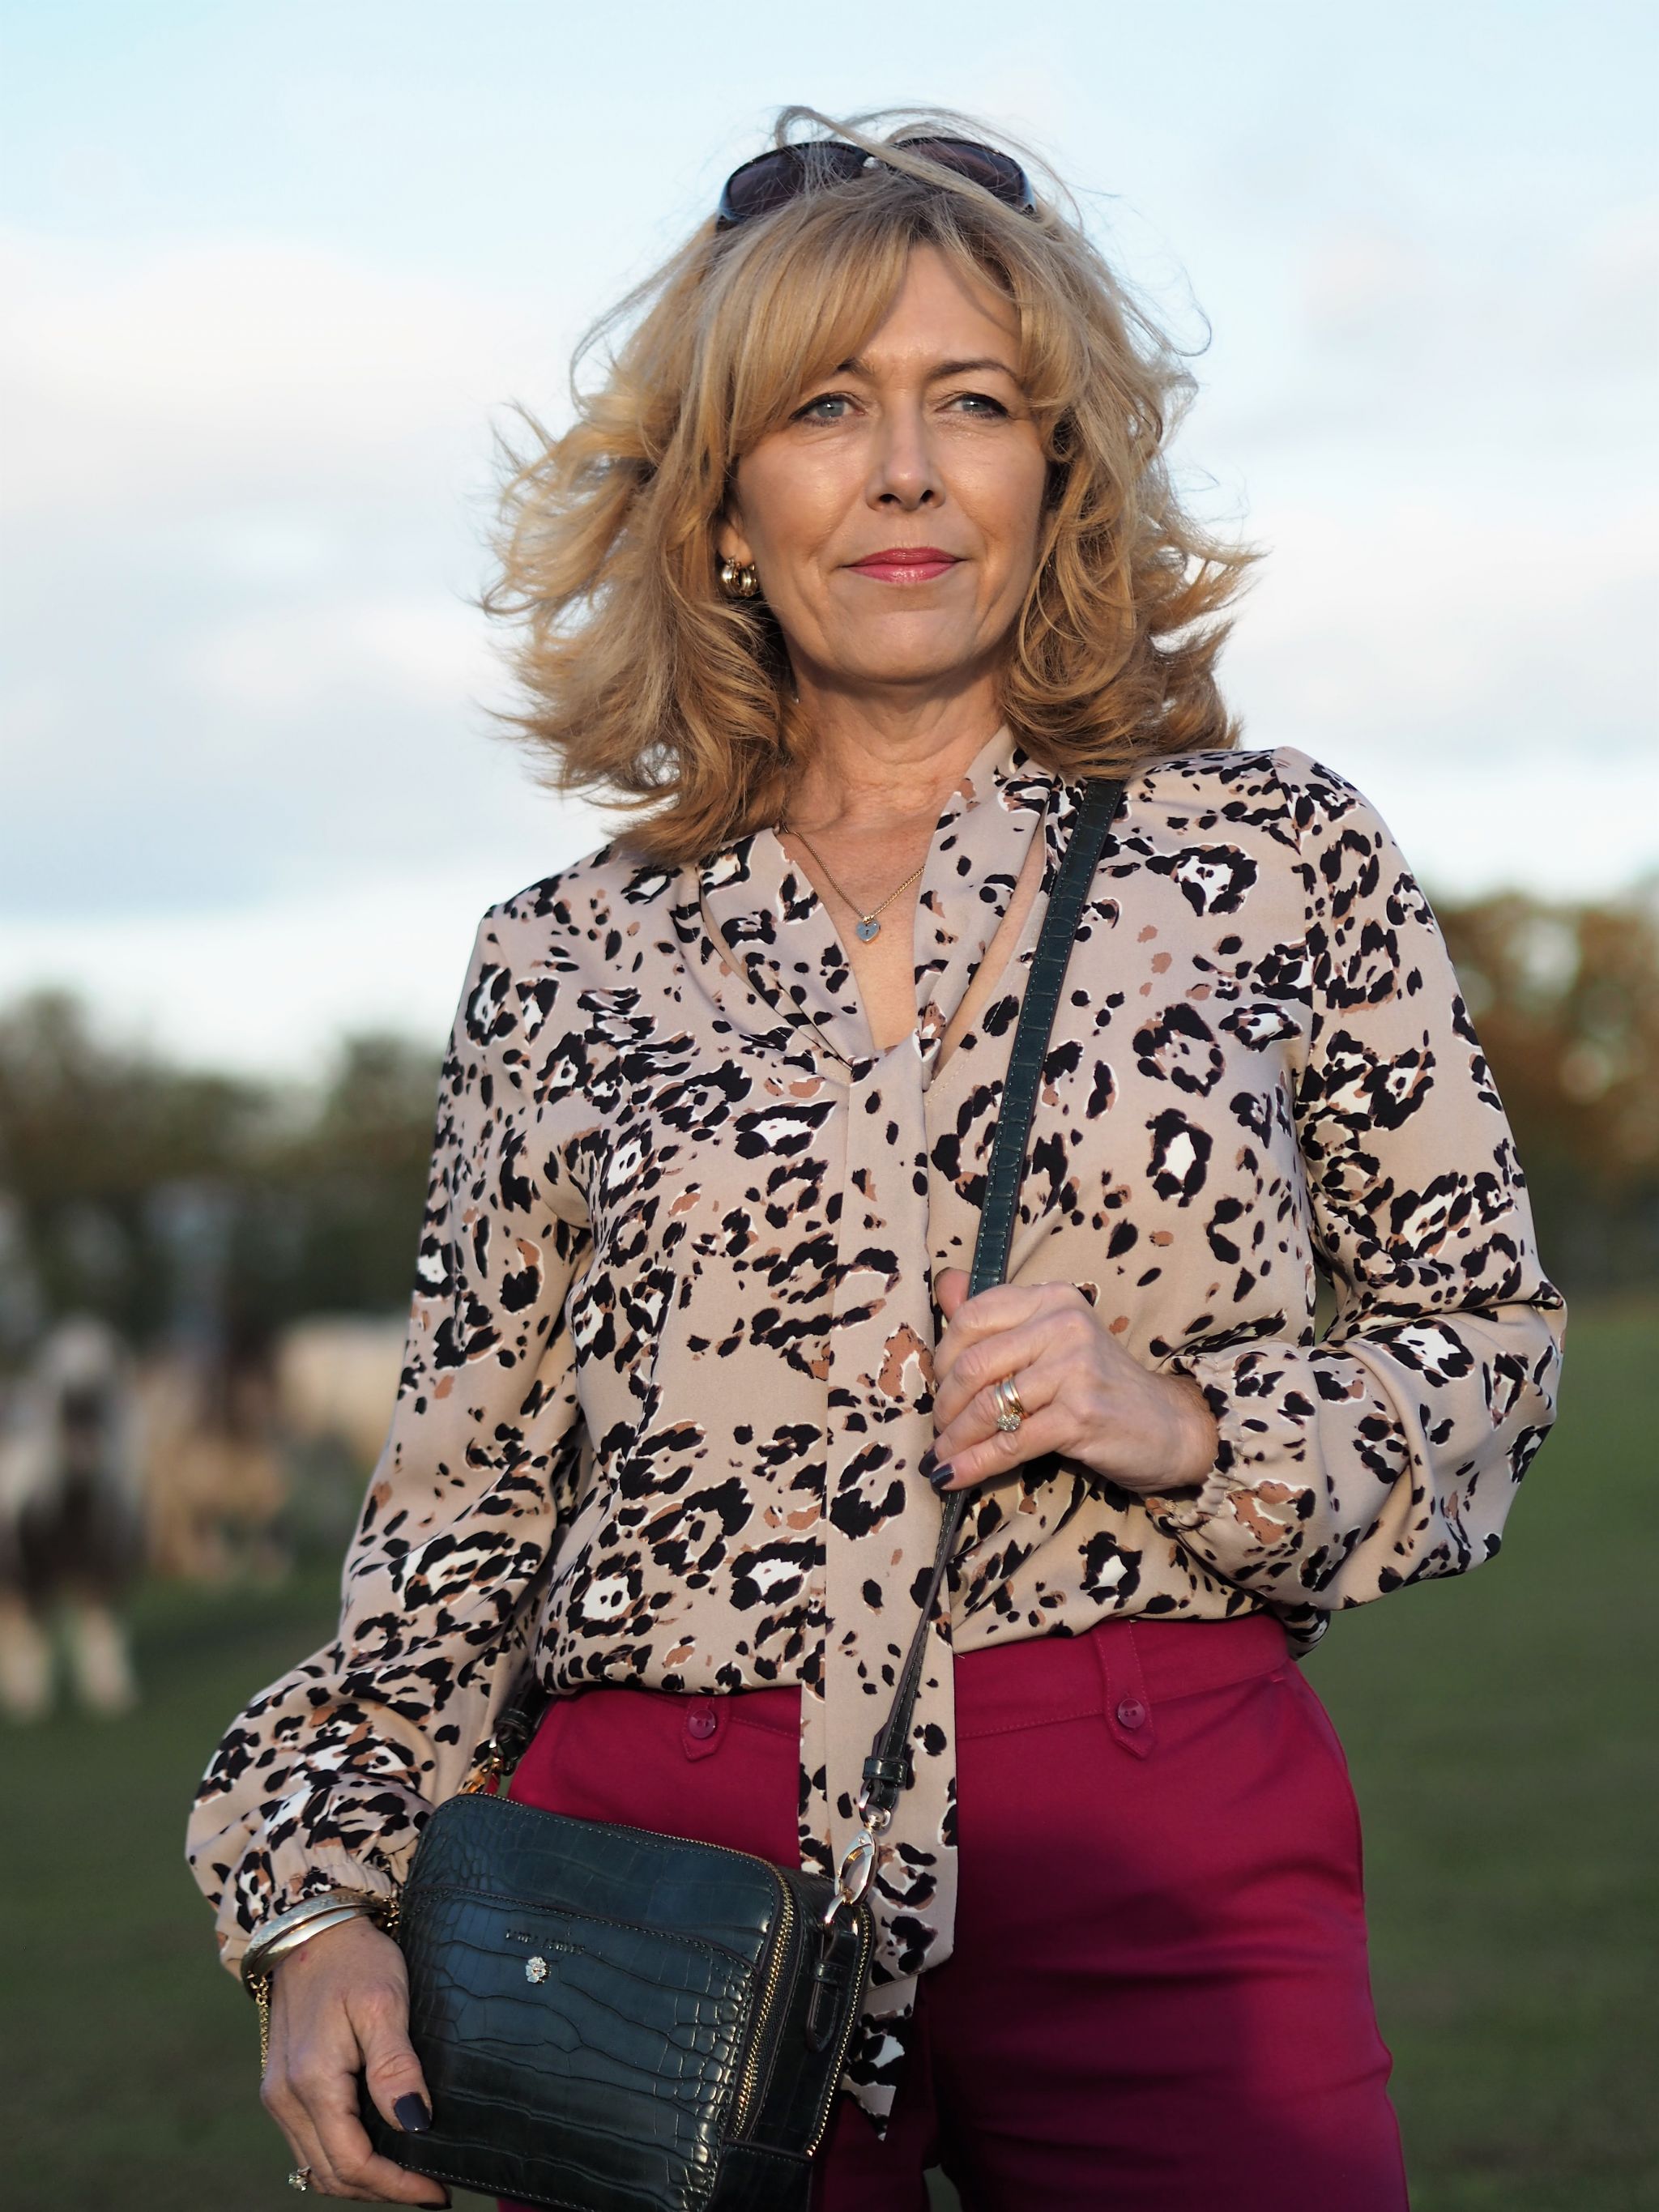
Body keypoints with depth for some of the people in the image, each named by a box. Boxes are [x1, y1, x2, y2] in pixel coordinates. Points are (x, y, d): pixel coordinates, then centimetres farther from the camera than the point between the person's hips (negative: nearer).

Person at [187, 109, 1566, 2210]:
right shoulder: (560, 965, 7)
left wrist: (1195, 1423, -9)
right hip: (666, 1868, 1)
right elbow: (463, 1501, 11)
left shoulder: (1273, 853, 5)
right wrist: (319, 1902, -1)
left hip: (1176, 1872, 0)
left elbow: (1493, 1337, 9)